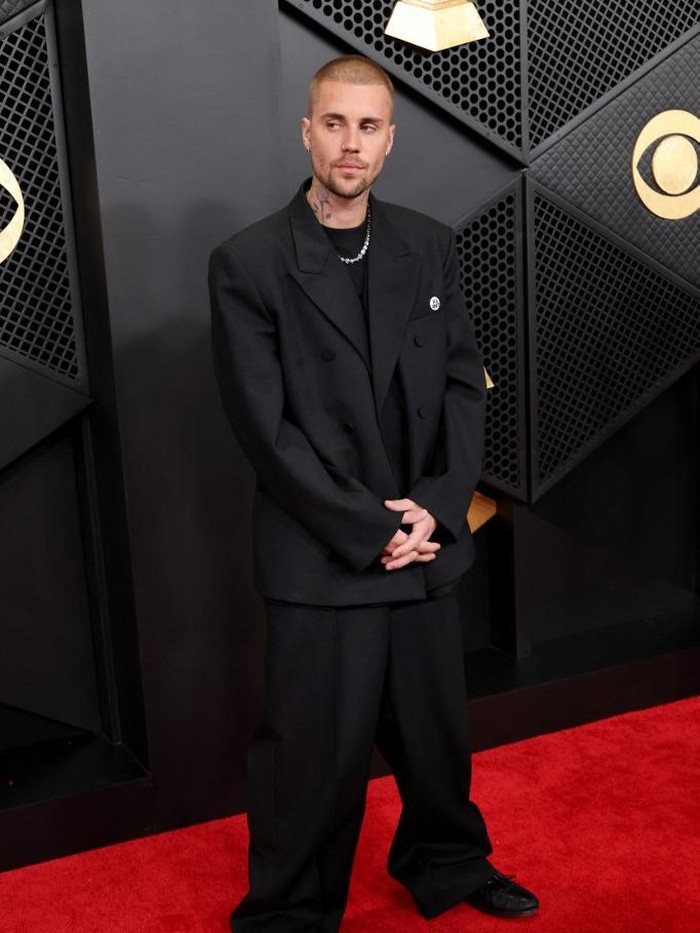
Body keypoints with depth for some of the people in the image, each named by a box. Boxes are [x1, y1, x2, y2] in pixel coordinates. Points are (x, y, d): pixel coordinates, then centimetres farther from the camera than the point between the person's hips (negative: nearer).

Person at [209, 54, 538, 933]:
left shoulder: (430, 246, 5)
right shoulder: (247, 263, -8)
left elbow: (464, 384, 4)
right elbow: (265, 426, -12)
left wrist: (435, 508, -9)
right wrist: (368, 530, -14)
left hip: (427, 545, 4)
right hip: (320, 562, -4)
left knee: (435, 728, 20)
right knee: (314, 754, 8)